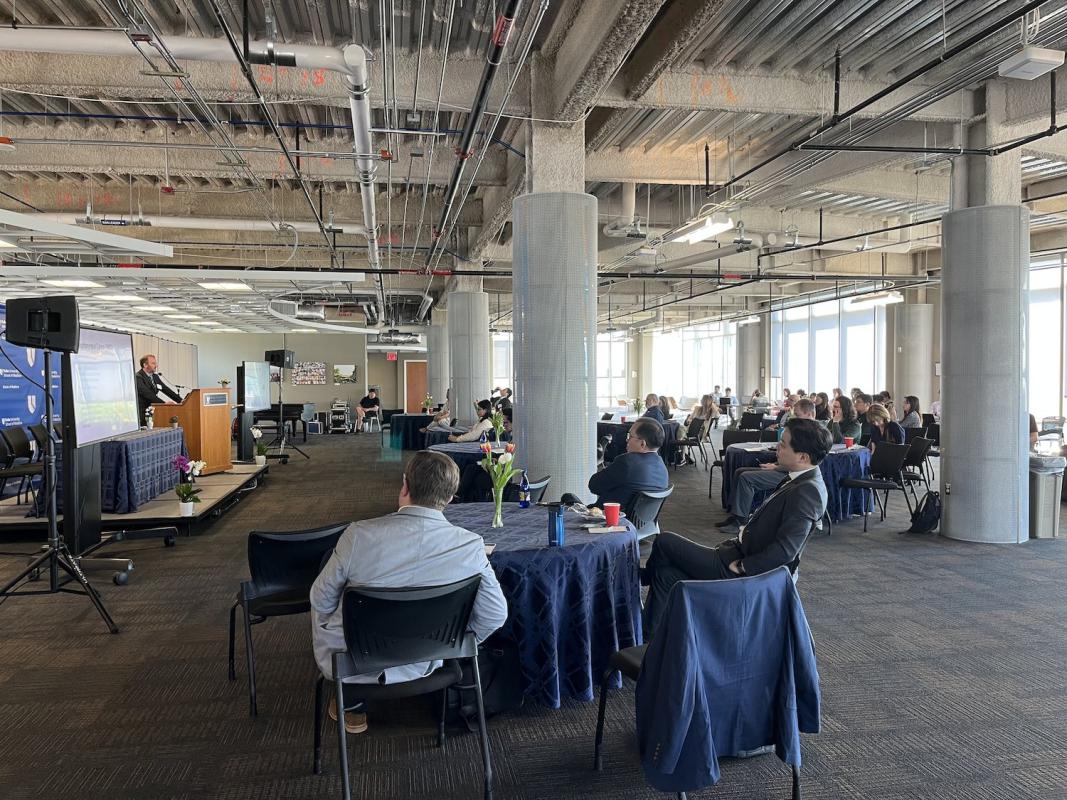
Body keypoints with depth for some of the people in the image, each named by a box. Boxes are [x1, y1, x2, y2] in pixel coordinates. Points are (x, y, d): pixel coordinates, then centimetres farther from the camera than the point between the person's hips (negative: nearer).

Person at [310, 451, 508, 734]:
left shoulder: (360, 535, -25)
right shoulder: (471, 545, -21)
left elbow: (322, 599, -10)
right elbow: (495, 615, -11)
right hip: (421, 665, 2)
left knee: (322, 607, 30)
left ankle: (352, 705, 35)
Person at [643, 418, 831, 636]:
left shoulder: (808, 491, -24)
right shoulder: (799, 479, 6)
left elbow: (785, 550, -27)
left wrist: (740, 566, -18)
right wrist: (746, 530, 6)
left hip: (747, 571, -9)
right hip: (741, 552, 9)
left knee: (664, 542, -3)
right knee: (667, 573, 3)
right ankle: (649, 638, 13)